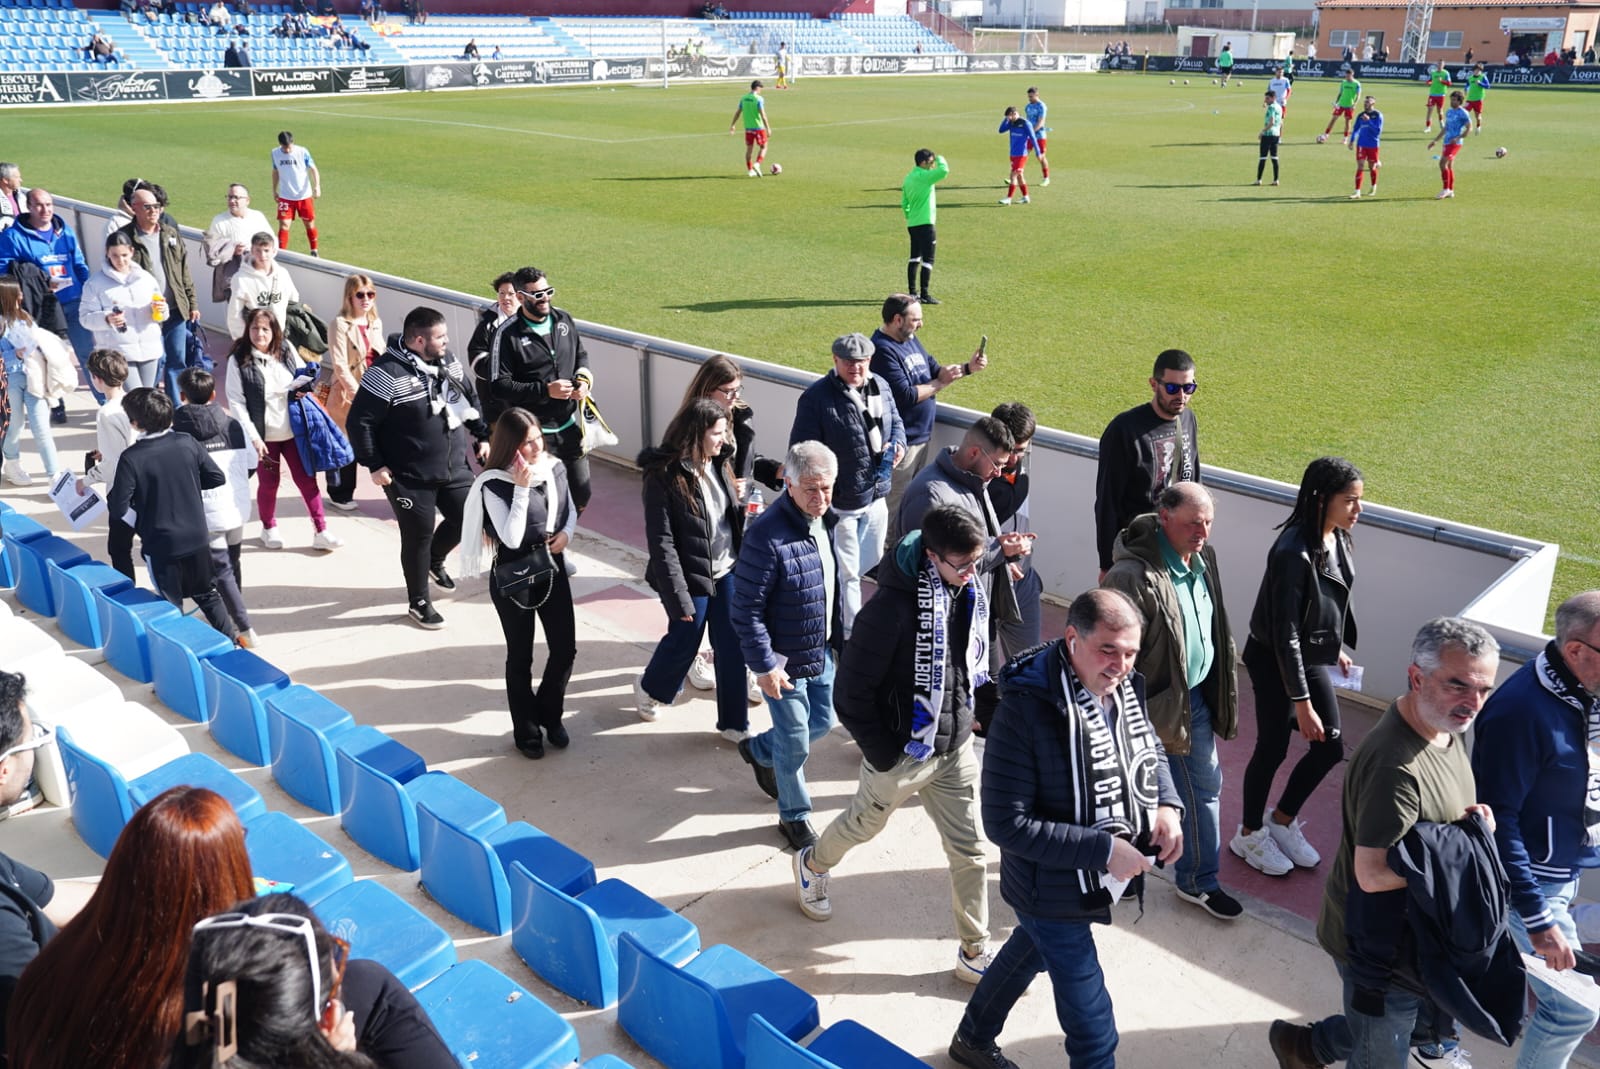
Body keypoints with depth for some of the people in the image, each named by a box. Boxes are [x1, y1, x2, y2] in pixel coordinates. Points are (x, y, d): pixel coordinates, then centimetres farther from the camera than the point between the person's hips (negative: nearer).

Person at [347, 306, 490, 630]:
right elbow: (359, 422, -18)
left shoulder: (448, 361, 1)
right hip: (410, 477, -7)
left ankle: (435, 560, 45)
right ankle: (419, 603, 24)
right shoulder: (387, 373, -22)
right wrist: (374, 465, -17)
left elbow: (471, 399, 17)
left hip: (455, 467, 7)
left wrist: (483, 436, 13)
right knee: (418, 537, 4)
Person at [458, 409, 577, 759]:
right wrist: (522, 489, -30)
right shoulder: (494, 484, -19)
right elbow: (512, 539, -26)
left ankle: (549, 714, 33)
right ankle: (526, 730, 27)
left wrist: (567, 533, -8)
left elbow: (570, 510, 13)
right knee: (520, 656, 9)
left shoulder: (555, 468, -3)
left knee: (565, 649, 8)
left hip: (552, 571, 5)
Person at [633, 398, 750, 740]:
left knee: (731, 646, 9)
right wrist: (678, 596, -21)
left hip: (727, 571, 6)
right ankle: (649, 689, 45)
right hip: (691, 576, -5)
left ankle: (734, 723, 25)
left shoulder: (719, 463, 0)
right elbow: (661, 543, -20)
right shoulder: (664, 475, -20)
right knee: (683, 642, 14)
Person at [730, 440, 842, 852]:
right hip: (785, 660, -7)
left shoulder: (829, 521, -2)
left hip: (820, 651, 8)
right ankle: (795, 816, 31)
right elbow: (746, 610, -23)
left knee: (822, 721, 23)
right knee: (795, 742, 6)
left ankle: (758, 749, 49)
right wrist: (765, 666, -22)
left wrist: (842, 639, 15)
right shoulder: (767, 535, -27)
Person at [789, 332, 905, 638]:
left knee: (871, 564, 22)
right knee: (847, 573, 4)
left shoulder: (880, 386, 4)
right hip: (840, 501, -7)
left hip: (876, 496, 7)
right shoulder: (816, 397, -17)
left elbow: (896, 422, 19)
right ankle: (849, 634, 20)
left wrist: (898, 444, -4)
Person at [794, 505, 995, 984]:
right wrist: (881, 754, -16)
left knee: (970, 850, 9)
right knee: (863, 825, 21)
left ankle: (975, 953, 25)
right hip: (904, 753, -5)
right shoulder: (894, 607, -29)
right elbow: (851, 692, -22)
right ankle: (813, 865, 52)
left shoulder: (970, 592, -6)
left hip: (956, 748, 5)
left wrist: (977, 715, 10)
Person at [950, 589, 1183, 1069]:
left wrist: (1167, 804, -10)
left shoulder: (1124, 687, -10)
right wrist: (1103, 849, -30)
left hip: (1103, 879, 8)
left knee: (1030, 951, 31)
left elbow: (1151, 752, 10)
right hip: (1053, 891, -7)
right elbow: (1006, 824, -28)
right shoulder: (1026, 710, -30)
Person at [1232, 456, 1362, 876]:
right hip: (1274, 662, -8)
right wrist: (1302, 703, -24)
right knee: (1273, 749, 8)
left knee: (1330, 747, 12)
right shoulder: (1293, 554, -30)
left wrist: (1337, 648, 23)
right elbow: (1284, 635, -27)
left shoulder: (1338, 538, -5)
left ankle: (1282, 820, 35)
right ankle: (1249, 834, 31)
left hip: (1313, 657, 8)